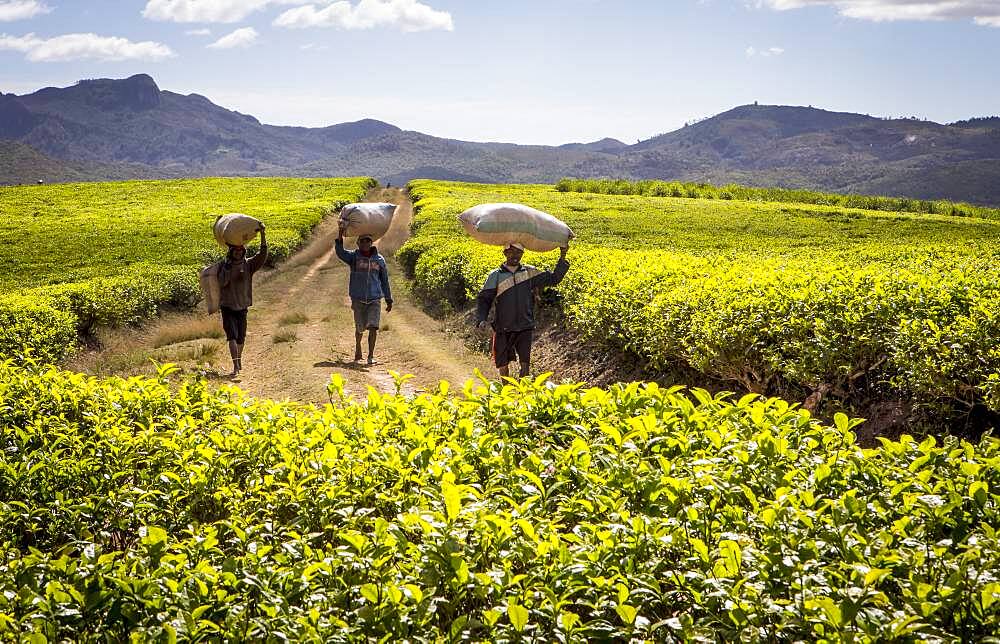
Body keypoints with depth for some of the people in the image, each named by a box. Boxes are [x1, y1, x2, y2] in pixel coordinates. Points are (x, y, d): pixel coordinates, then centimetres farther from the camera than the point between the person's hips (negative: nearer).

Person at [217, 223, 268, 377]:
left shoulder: (249, 265, -1)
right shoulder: (224, 265, -4)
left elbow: (263, 254, -12)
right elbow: (222, 283, -15)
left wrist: (262, 233, -19)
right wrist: (227, 269, -21)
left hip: (242, 307, 2)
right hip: (227, 307, -2)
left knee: (241, 337, 14)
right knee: (232, 336, -14)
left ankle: (239, 359, 38)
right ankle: (236, 366, -22)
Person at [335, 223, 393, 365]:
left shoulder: (379, 259, 6)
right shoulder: (354, 257, 2)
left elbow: (384, 280, 13)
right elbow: (340, 252, -18)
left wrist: (389, 299, 14)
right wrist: (341, 232, -30)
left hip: (375, 299, 0)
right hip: (358, 299, 0)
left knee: (373, 327, -13)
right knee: (359, 329, 9)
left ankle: (371, 356, -10)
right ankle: (357, 350, 36)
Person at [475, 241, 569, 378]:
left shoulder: (530, 272, 6)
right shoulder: (496, 275, 2)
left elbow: (553, 279, 10)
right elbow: (483, 299, 2)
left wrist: (562, 258, 2)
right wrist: (481, 319, -13)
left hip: (525, 327, 1)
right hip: (503, 328, 0)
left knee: (525, 363, -7)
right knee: (503, 364, 6)